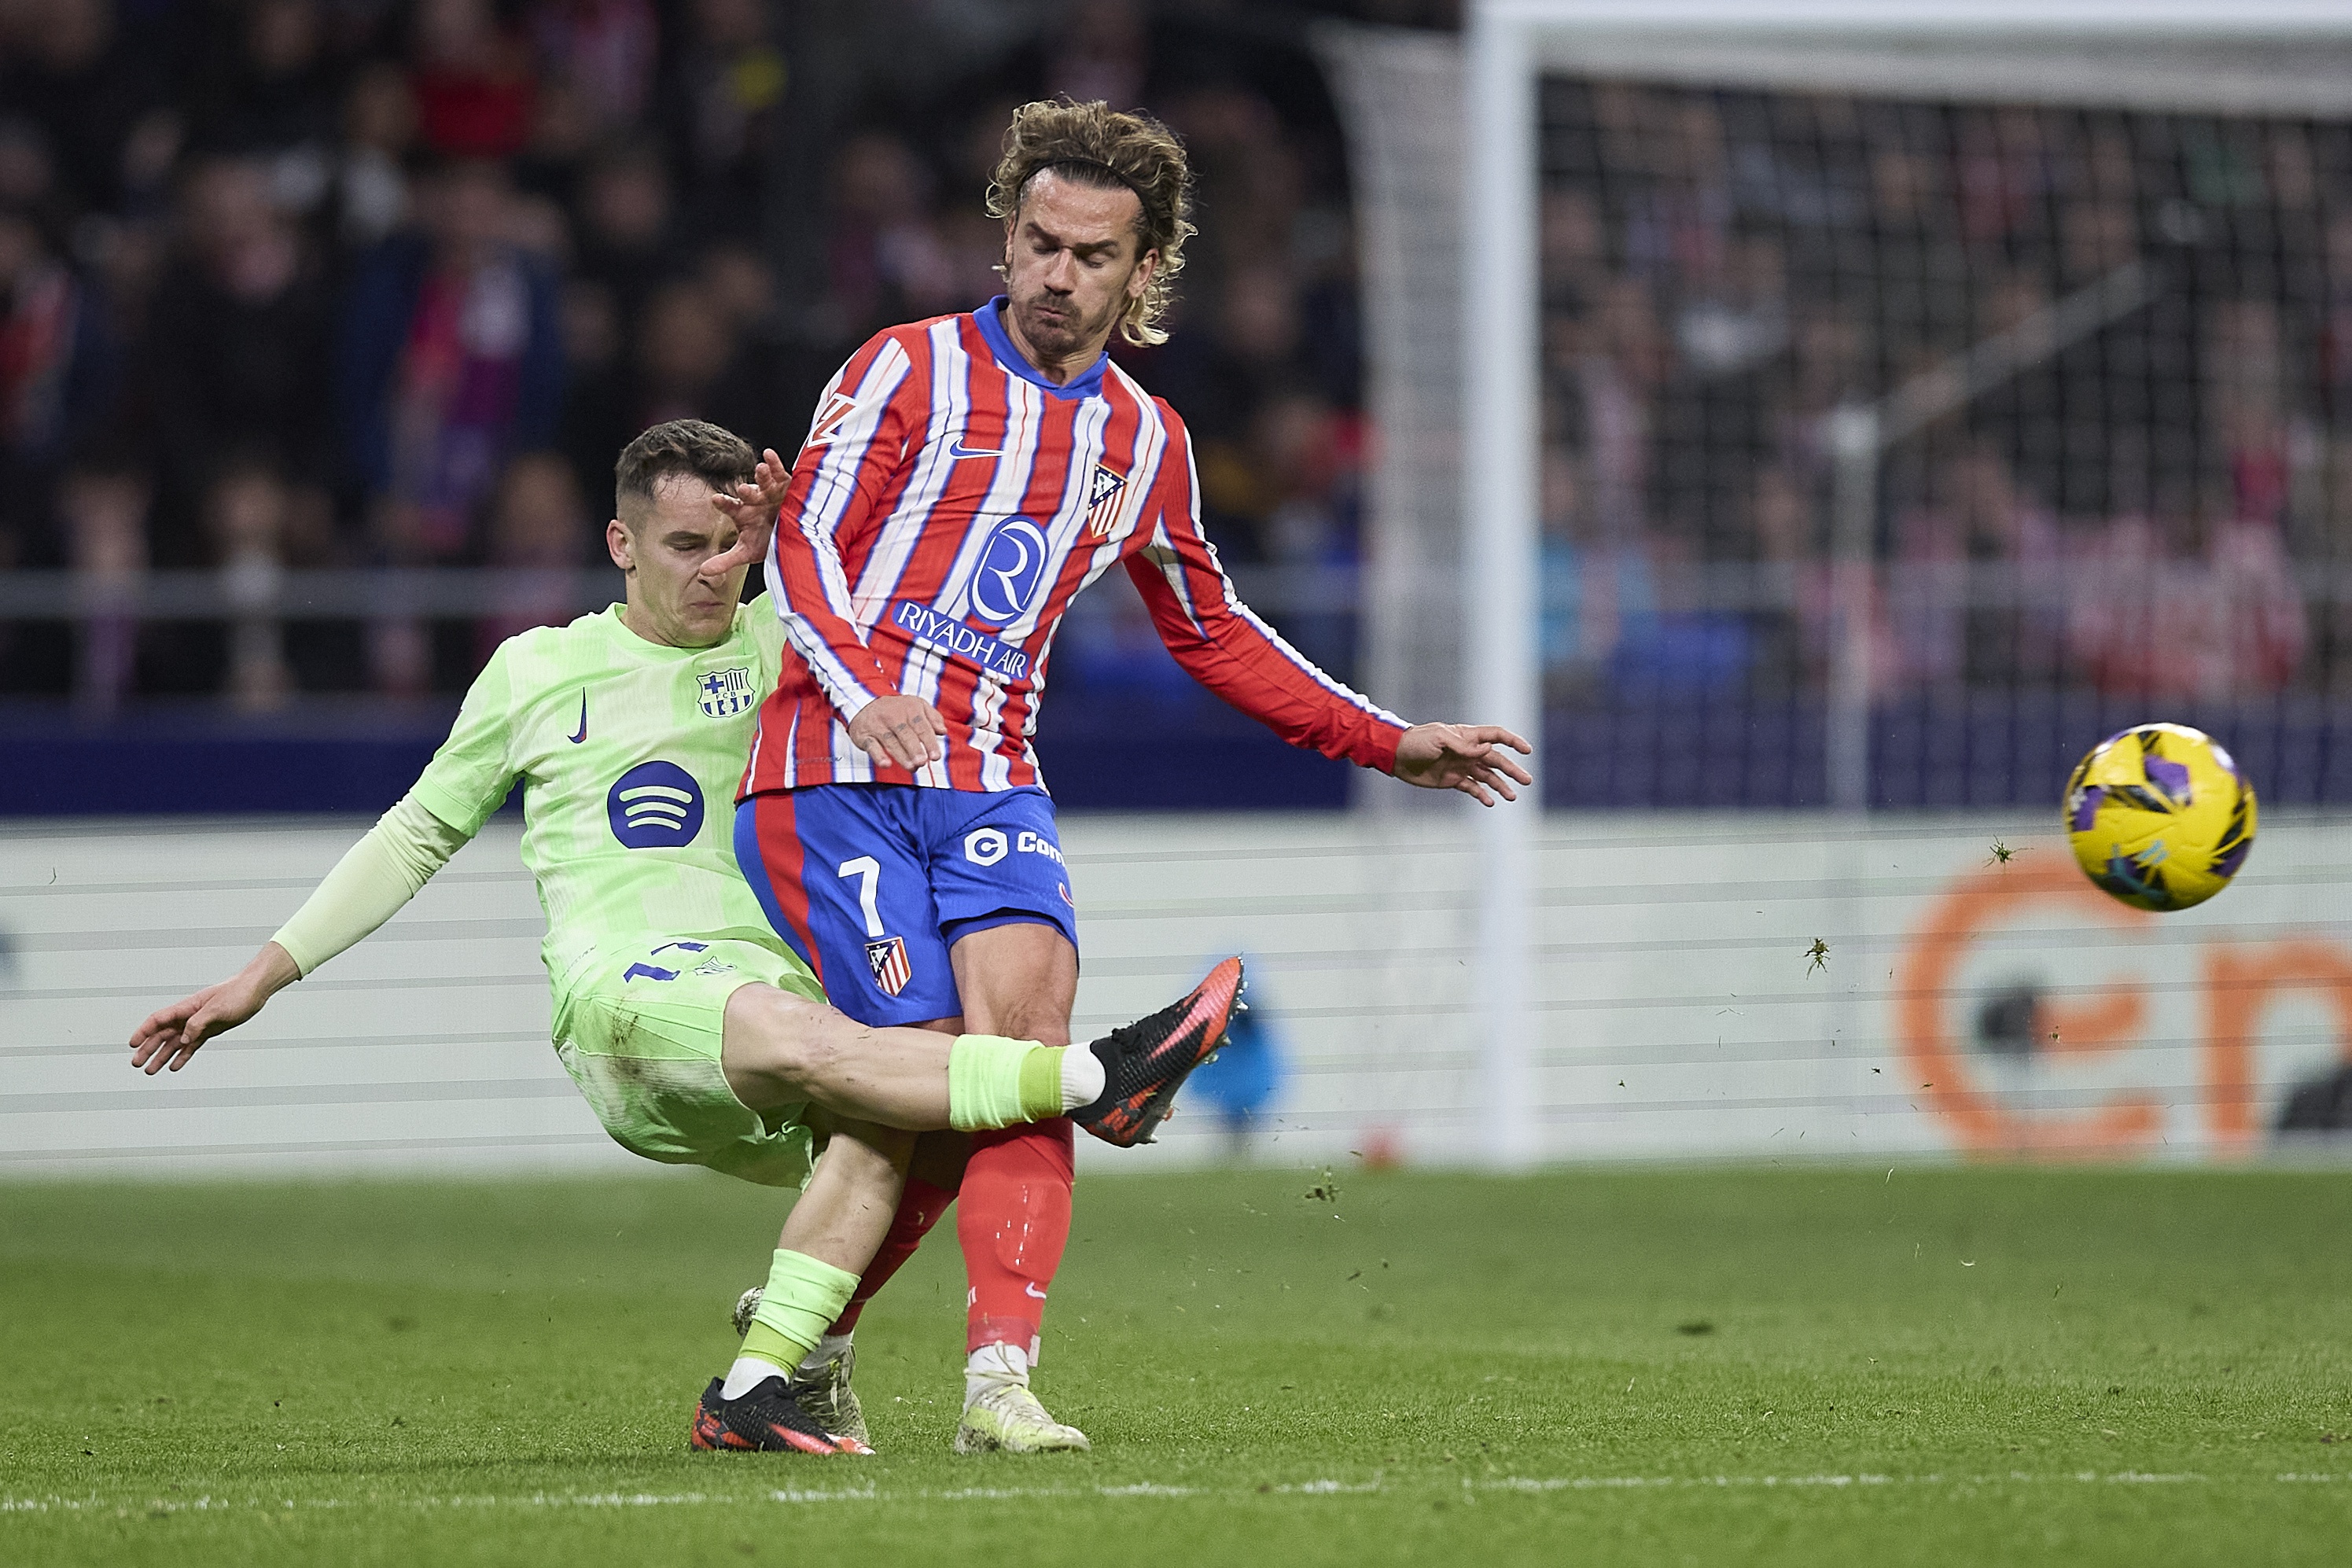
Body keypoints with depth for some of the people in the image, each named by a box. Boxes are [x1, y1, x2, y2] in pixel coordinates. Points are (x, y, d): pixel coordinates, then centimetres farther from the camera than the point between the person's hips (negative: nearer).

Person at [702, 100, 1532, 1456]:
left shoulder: (1147, 443, 17)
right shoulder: (912, 371, 1)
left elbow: (1215, 636, 29)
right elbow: (803, 544, -7)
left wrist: (1393, 745, 24)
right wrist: (862, 691, -25)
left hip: (993, 784, 4)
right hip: (837, 774, -4)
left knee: (1030, 1035, -20)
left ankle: (1002, 1379, -27)